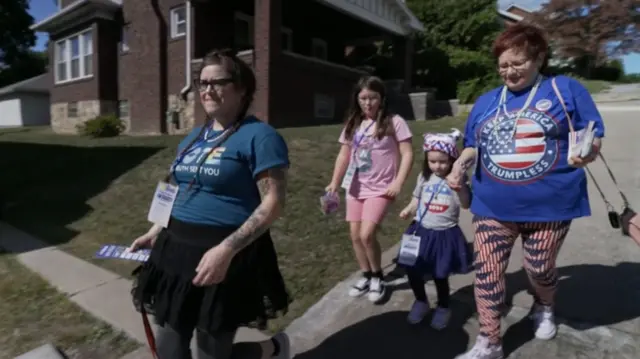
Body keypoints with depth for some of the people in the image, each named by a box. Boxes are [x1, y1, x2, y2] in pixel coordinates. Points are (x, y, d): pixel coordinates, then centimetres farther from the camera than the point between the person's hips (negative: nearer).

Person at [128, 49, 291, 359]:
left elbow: (273, 203, -18)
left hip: (227, 258, -7)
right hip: (178, 251, 8)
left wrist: (227, 248, -26)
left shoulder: (259, 135, -12)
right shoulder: (194, 136, 13)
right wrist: (157, 232, 12)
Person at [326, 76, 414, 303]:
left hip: (380, 189, -5)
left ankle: (378, 278, 12)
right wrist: (335, 182, 1)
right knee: (355, 235, 8)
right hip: (355, 188, 6)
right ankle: (366, 276, 30)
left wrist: (398, 183, -17)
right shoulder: (353, 124, 7)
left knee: (367, 235, -14)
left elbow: (407, 154, -8)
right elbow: (343, 156, 10)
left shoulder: (394, 122, -7)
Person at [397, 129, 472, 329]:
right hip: (421, 231, 4)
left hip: (445, 234, -3)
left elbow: (466, 205, -18)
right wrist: (409, 210, -5)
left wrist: (460, 186, -32)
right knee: (412, 270, 9)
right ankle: (421, 302, 36)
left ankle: (443, 308, 37)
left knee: (440, 276, 9)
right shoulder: (424, 177, 2)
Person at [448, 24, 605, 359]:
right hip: (493, 207, 3)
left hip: (550, 205, -2)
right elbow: (473, 146, 13)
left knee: (540, 268, 16)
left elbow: (593, 138, 0)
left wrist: (587, 152, -23)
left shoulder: (566, 89, 0)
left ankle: (544, 308, 50)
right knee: (487, 272, 1)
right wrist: (462, 162, -8)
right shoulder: (485, 101, 10)